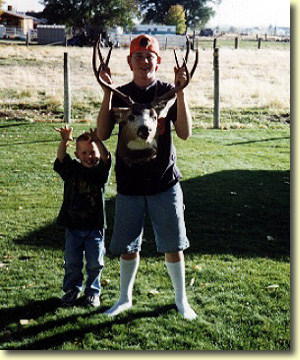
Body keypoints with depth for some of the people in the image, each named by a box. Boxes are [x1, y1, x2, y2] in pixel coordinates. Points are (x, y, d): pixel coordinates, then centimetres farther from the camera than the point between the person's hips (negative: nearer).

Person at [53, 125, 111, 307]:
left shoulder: (101, 171, -3)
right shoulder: (72, 170, 1)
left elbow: (106, 157, -23)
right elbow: (62, 158, -17)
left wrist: (97, 141, -43)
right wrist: (65, 141, -37)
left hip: (95, 227, -1)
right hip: (73, 226, 1)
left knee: (95, 262, 4)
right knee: (72, 262, 7)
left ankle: (93, 291, 25)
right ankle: (72, 289, 29)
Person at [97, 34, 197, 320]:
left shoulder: (168, 92, -1)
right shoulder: (119, 95, 3)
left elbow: (184, 133, -11)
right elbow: (102, 134, -9)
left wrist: (180, 92, -19)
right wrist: (107, 92, -15)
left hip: (164, 182, -1)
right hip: (129, 184, 1)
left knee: (173, 245, 5)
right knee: (127, 245, 11)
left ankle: (181, 299, 24)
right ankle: (125, 298, 30)